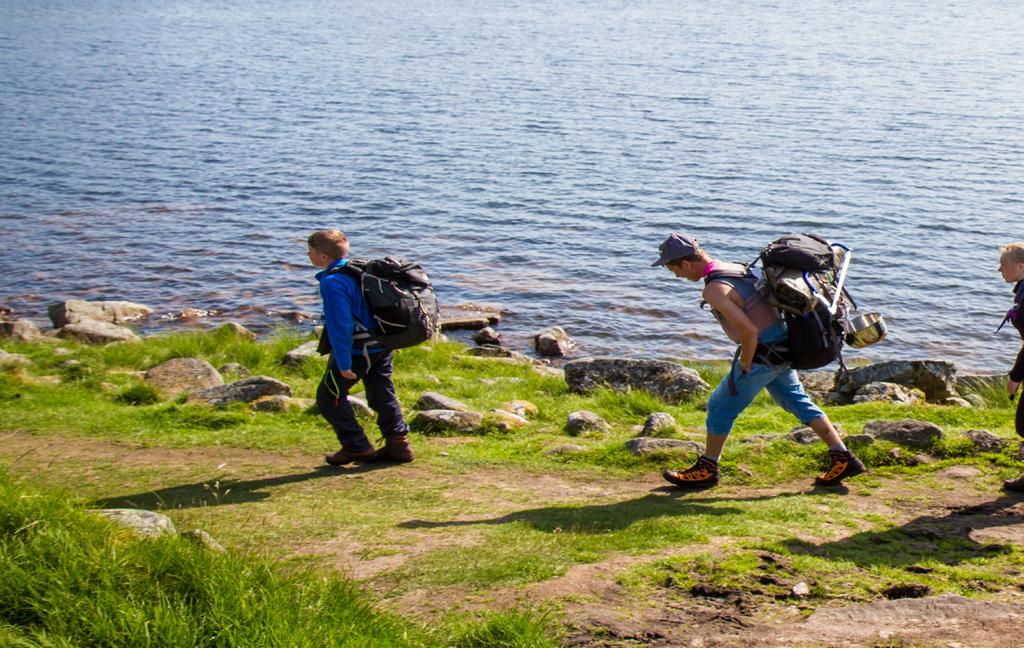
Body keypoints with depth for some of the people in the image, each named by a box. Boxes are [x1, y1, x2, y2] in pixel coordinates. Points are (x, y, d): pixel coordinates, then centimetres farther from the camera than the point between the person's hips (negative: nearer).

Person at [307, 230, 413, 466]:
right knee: (382, 394, 17)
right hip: (381, 345, 9)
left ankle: (357, 447, 5)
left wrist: (343, 362, -21)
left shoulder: (332, 282, -18)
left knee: (329, 396, 5)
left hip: (358, 349, -9)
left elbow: (339, 324, -23)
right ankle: (398, 444, 17)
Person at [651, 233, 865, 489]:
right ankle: (842, 458, 18)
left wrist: (743, 366, -10)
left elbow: (749, 331, -26)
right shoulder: (734, 268, 8)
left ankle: (706, 469, 19)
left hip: (762, 356, -9)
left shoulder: (715, 290, -21)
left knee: (721, 406, 6)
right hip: (782, 351, 9)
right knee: (798, 402, 17)